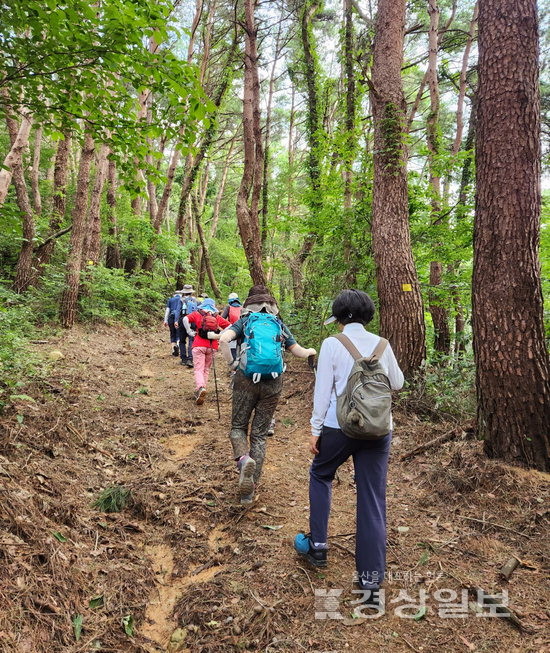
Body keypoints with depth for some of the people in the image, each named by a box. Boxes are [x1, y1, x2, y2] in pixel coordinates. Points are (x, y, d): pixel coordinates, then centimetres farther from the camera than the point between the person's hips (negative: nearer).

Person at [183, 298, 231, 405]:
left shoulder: (197, 314, 6)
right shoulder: (217, 317, 12)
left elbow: (185, 319, -10)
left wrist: (190, 332, -2)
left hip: (199, 345, -2)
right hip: (212, 347, 2)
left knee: (198, 369, -2)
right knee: (206, 369, 16)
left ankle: (200, 388, -27)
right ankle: (200, 392, 17)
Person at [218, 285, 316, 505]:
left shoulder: (244, 322, 5)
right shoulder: (280, 326, 10)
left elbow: (223, 340, -14)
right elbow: (300, 352, 17)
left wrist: (231, 363, -2)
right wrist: (312, 351, 38)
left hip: (246, 380, -1)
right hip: (273, 385, 2)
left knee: (238, 426, 15)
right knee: (260, 434, 9)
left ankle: (244, 458, -16)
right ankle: (249, 490, 9)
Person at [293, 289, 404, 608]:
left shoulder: (332, 344, -7)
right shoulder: (382, 344, 3)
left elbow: (323, 390, -8)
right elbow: (397, 384, 16)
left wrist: (315, 430, 0)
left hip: (339, 426, -3)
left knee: (320, 475, 25)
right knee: (373, 501, 8)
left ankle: (318, 545, 28)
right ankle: (372, 581, 15)